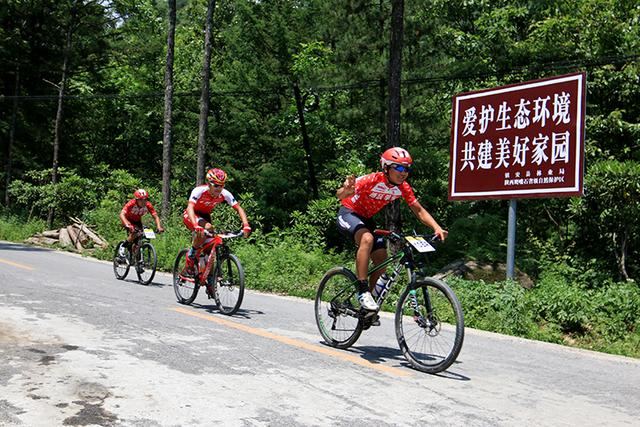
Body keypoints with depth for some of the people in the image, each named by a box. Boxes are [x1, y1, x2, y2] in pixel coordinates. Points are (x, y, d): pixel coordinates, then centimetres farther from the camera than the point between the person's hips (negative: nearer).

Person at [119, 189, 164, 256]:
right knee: (134, 233, -29)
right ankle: (123, 247, -7)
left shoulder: (148, 205, -26)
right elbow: (122, 214, -44)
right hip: (128, 220, -4)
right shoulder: (131, 204, -35)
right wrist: (127, 224, -61)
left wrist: (159, 227, -41)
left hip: (137, 221, 4)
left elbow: (156, 217, -24)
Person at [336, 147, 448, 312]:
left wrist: (437, 228, -21)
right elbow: (340, 195, -39)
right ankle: (363, 292, -31)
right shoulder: (373, 180, -30)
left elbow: (419, 210, -5)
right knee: (367, 238, -37)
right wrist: (347, 190, -64)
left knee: (382, 261, -2)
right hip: (349, 213, -7)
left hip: (367, 218, 7)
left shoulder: (403, 187, -13)